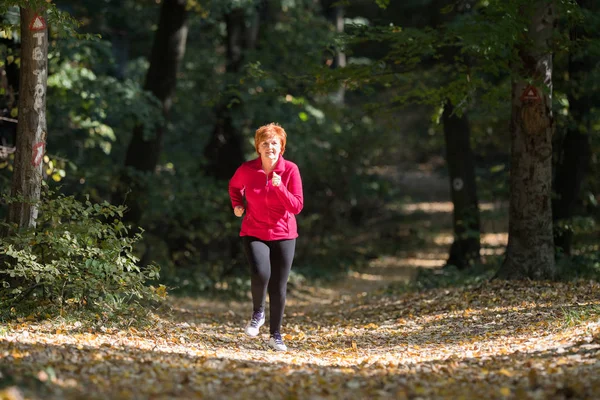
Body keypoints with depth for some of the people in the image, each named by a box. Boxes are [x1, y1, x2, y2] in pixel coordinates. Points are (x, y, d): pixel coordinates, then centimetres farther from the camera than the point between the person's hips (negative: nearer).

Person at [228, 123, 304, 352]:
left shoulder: (290, 170, -10)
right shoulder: (247, 170, -7)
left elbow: (297, 206, -14)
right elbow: (234, 186, 17)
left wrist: (280, 187, -26)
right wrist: (237, 205, 1)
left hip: (283, 235, 1)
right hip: (254, 233, -1)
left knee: (278, 288, 3)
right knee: (260, 274, -26)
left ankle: (276, 335, 21)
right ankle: (257, 313, 4)